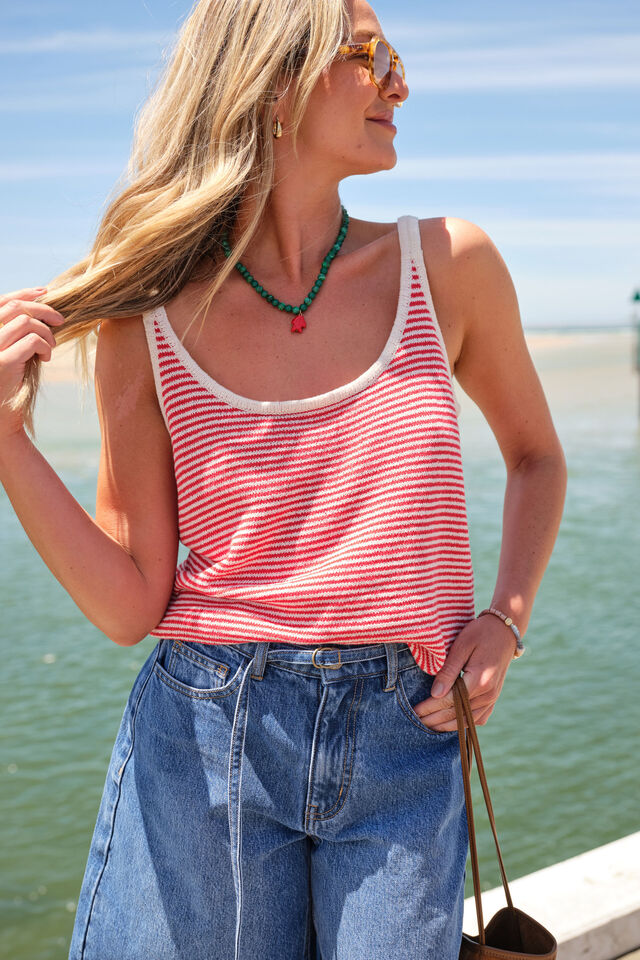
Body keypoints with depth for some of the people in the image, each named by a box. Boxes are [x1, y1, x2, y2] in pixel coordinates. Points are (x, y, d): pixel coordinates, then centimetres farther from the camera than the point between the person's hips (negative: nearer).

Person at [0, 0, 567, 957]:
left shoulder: (447, 265, -1)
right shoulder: (148, 323, -4)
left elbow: (536, 455, 15)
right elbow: (131, 606, -3)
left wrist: (504, 620, 0)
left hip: (404, 748, 1)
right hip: (202, 742, -1)